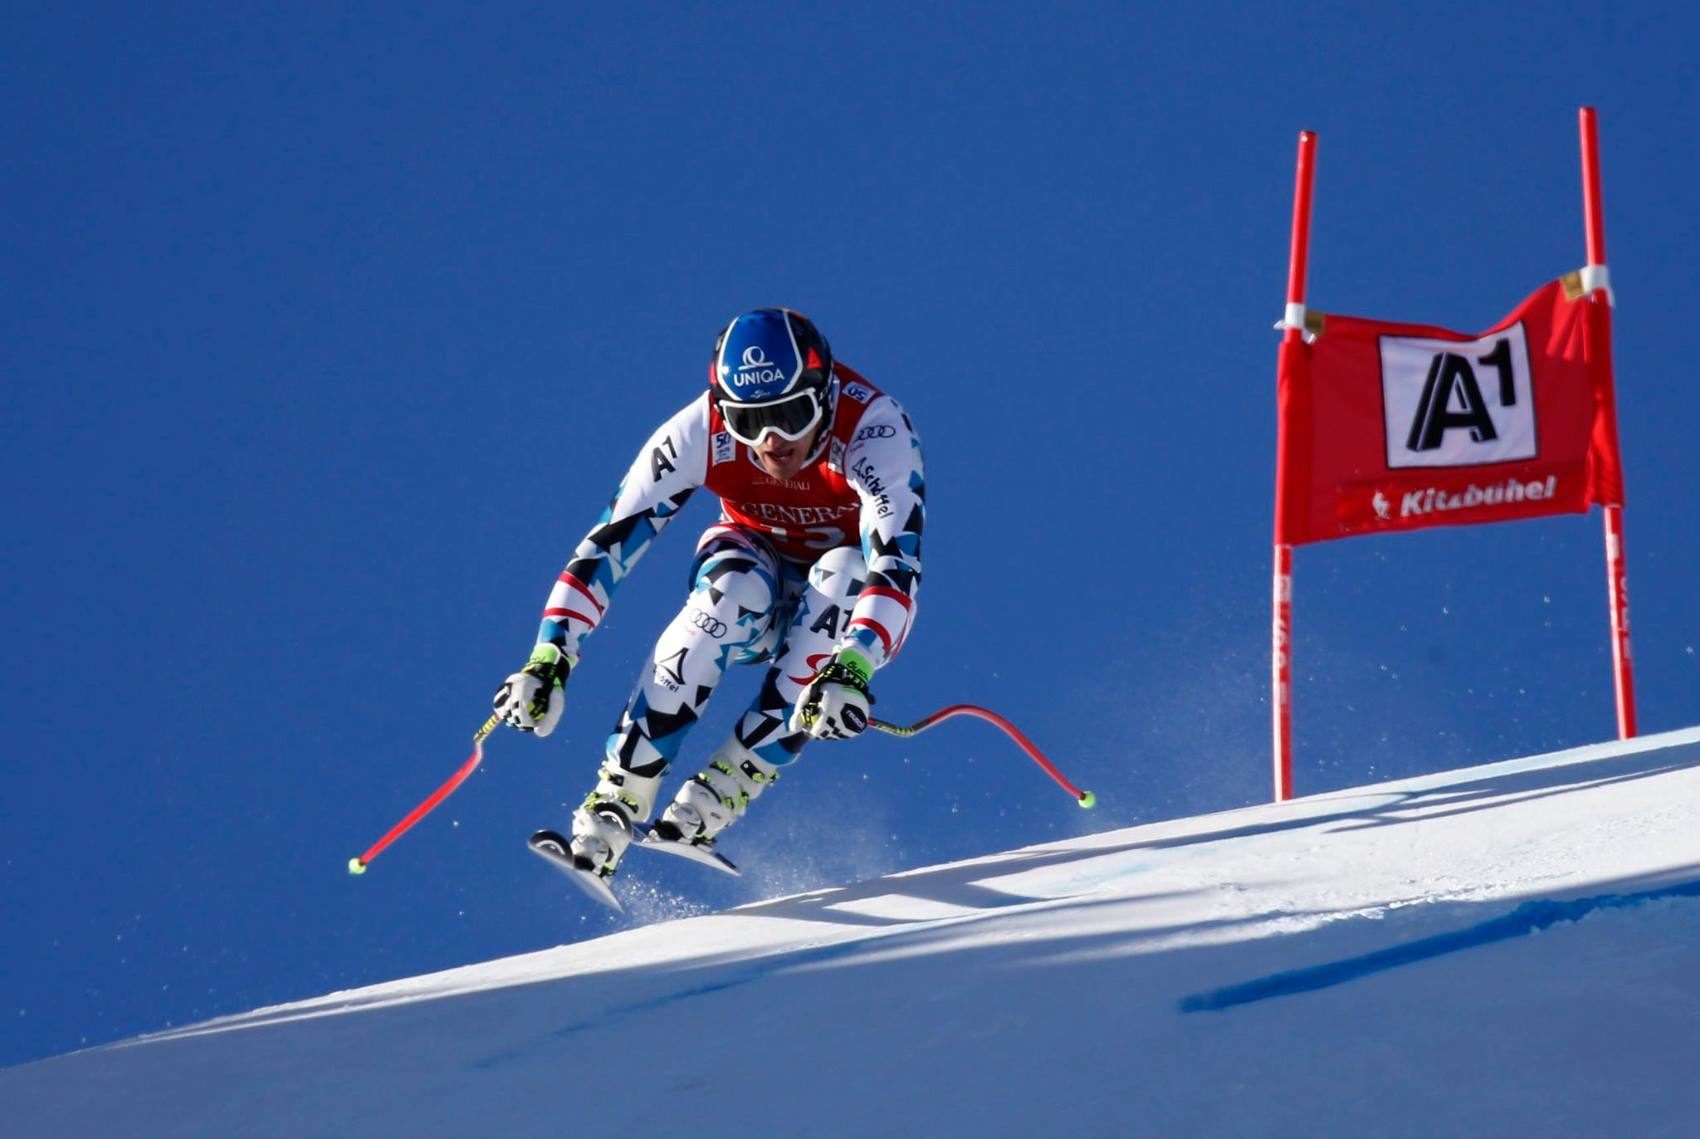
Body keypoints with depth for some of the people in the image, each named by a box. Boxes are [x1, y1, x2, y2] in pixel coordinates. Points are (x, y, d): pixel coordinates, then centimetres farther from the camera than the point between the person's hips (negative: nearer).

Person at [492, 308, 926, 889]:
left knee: (842, 574, -34)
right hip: (754, 564, 1)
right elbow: (609, 542, -24)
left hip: (842, 603, -1)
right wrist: (549, 659, -35)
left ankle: (716, 798, -34)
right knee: (731, 592, -33)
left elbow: (897, 563, -44)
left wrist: (854, 668, -61)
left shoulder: (875, 430, -32)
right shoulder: (701, 431, -25)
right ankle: (612, 808, -33)